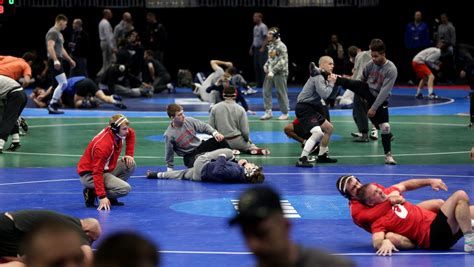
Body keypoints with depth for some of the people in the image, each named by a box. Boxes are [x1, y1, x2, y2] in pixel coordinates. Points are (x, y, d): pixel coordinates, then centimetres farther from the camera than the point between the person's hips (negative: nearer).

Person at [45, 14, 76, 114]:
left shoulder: (59, 34, 21)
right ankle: (52, 104, -14)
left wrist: (70, 60, 31)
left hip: (58, 61, 10)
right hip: (55, 62, -10)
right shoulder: (53, 32, -11)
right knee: (63, 83, -15)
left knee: (57, 85, 10)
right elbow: (50, 47, -23)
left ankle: (54, 107, 11)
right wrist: (55, 60, -32)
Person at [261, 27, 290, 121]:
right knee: (266, 91, 4)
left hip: (280, 73, -8)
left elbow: (282, 62, -18)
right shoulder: (271, 45, 10)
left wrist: (273, 71, -20)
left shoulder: (281, 46, -14)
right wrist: (266, 65, 6)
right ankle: (268, 112, 11)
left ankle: (285, 113, 11)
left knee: (281, 93, 0)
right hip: (270, 72, 8)